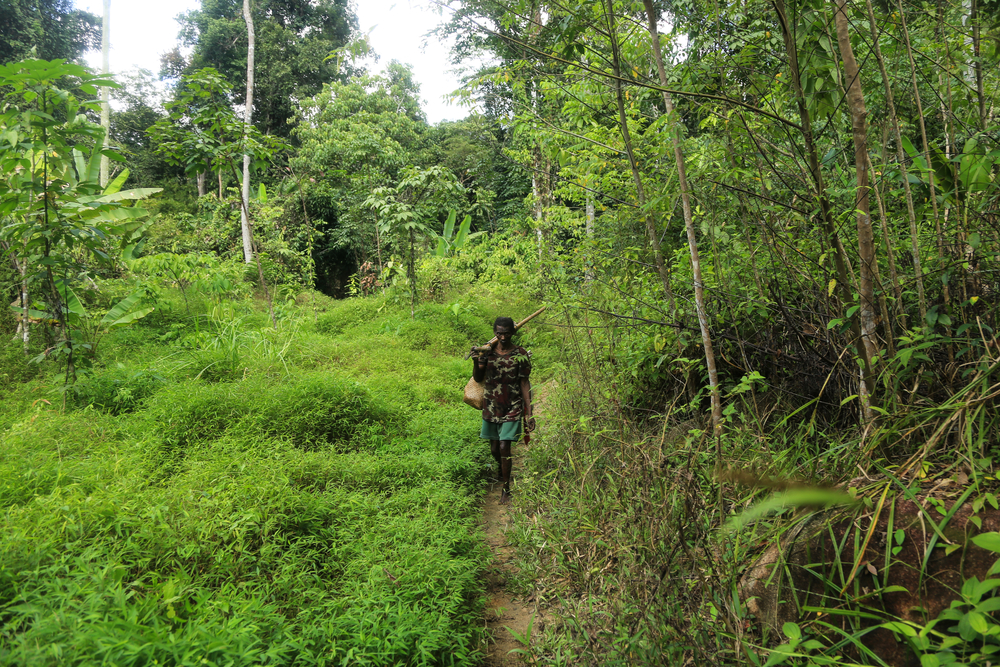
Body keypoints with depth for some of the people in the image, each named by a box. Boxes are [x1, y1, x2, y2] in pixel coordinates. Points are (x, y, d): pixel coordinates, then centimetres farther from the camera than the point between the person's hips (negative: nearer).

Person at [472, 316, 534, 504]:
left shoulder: (520, 355, -8)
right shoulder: (487, 351, 0)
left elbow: (525, 384, -5)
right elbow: (478, 379, 9)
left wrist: (528, 413, -7)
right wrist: (476, 362, -12)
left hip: (511, 409, -3)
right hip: (490, 408, 4)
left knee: (504, 447, -9)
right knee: (494, 448, 15)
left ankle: (506, 488, 5)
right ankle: (501, 468, 47)